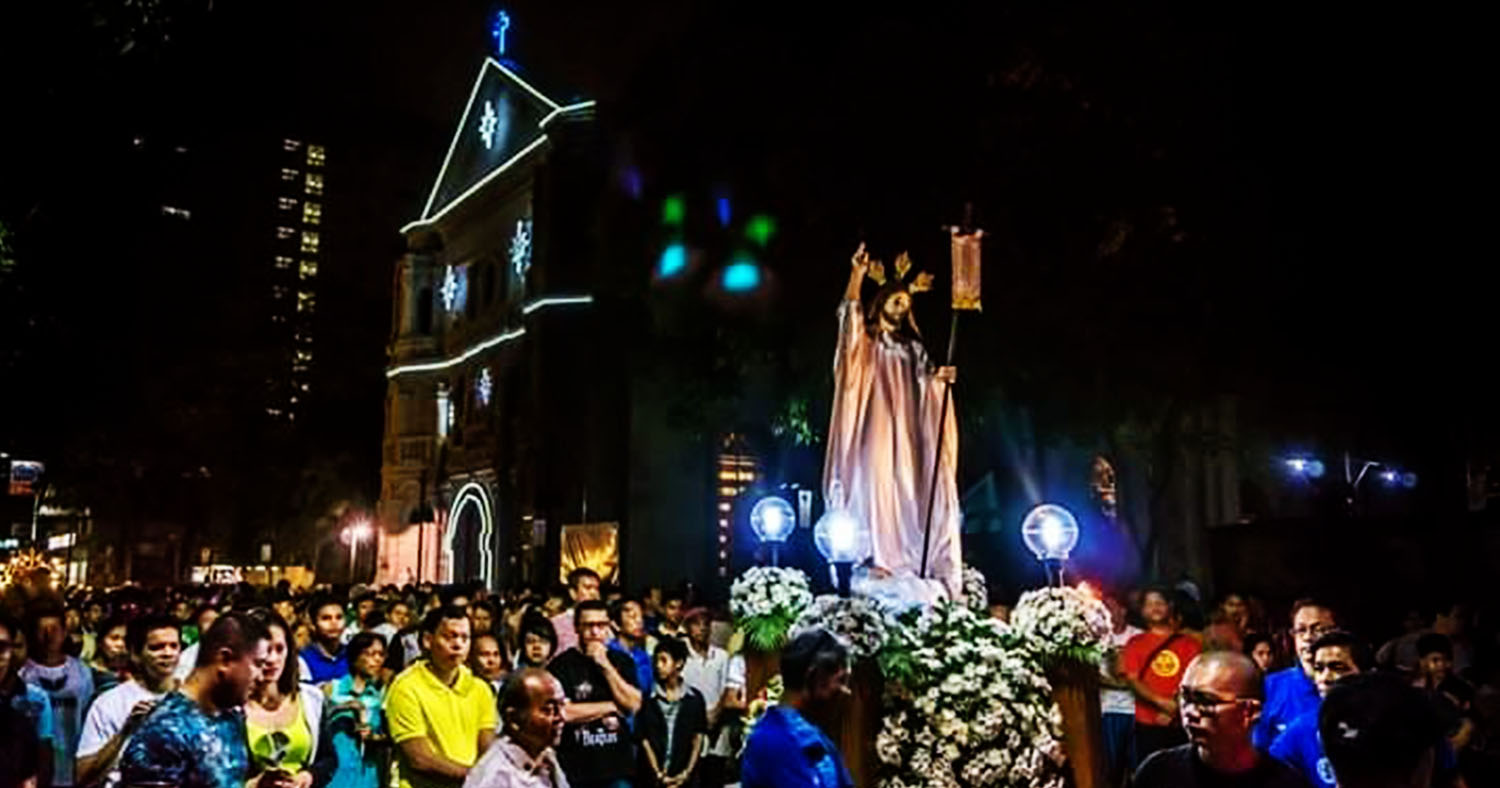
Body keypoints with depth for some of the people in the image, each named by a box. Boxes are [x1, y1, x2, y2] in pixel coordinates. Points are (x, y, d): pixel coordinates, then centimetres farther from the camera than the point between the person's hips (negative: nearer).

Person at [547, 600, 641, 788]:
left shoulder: (622, 661, 9)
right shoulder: (561, 664, -4)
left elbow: (634, 704, -2)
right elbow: (564, 712, -14)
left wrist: (606, 666, -9)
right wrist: (610, 706, -4)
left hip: (617, 766, 3)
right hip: (575, 770, -3)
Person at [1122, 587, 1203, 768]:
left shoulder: (1189, 644, 10)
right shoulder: (1136, 643, 8)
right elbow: (1132, 679, -1)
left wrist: (1176, 708, -10)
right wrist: (1161, 702, -13)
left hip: (1182, 725, 1)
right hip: (1148, 726, -1)